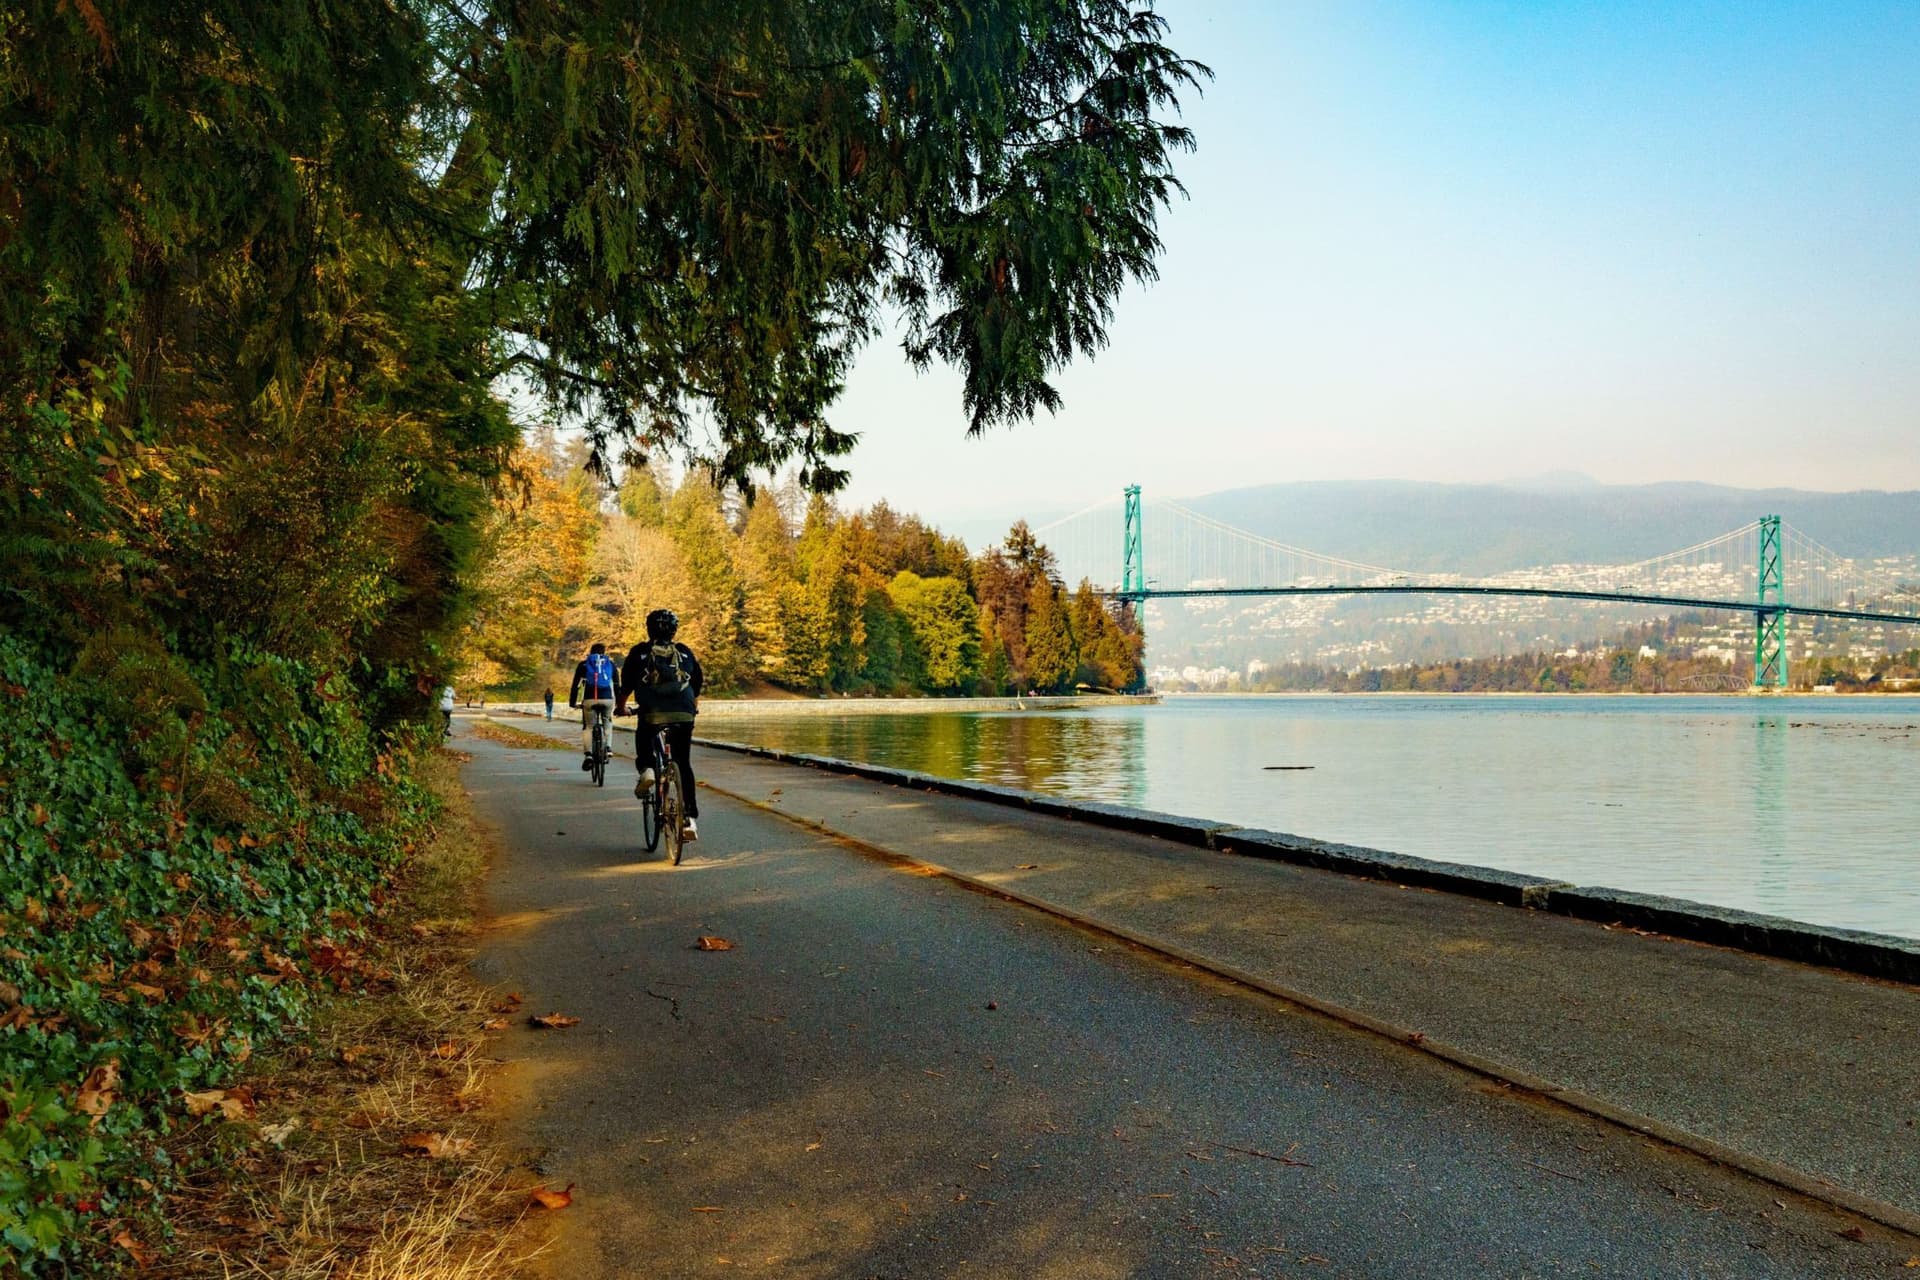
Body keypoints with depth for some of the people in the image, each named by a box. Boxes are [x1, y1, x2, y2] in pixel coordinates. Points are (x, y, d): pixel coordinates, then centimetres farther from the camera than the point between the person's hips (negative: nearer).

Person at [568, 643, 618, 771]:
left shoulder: (584, 664, 18)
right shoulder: (610, 663, 20)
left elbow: (575, 685, 15)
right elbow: (617, 685, 19)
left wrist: (572, 702, 23)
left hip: (589, 700, -1)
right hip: (607, 699, 1)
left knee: (588, 727, 13)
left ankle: (588, 754, -7)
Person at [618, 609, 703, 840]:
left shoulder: (639, 651, 14)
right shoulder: (685, 652, 19)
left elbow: (626, 684, 17)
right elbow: (697, 684, 26)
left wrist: (621, 707, 34)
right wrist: (693, 707, 44)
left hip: (652, 713, -1)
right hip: (684, 714, 1)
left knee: (644, 740, 32)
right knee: (683, 765, 11)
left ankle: (646, 768, 2)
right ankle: (690, 818, 3)